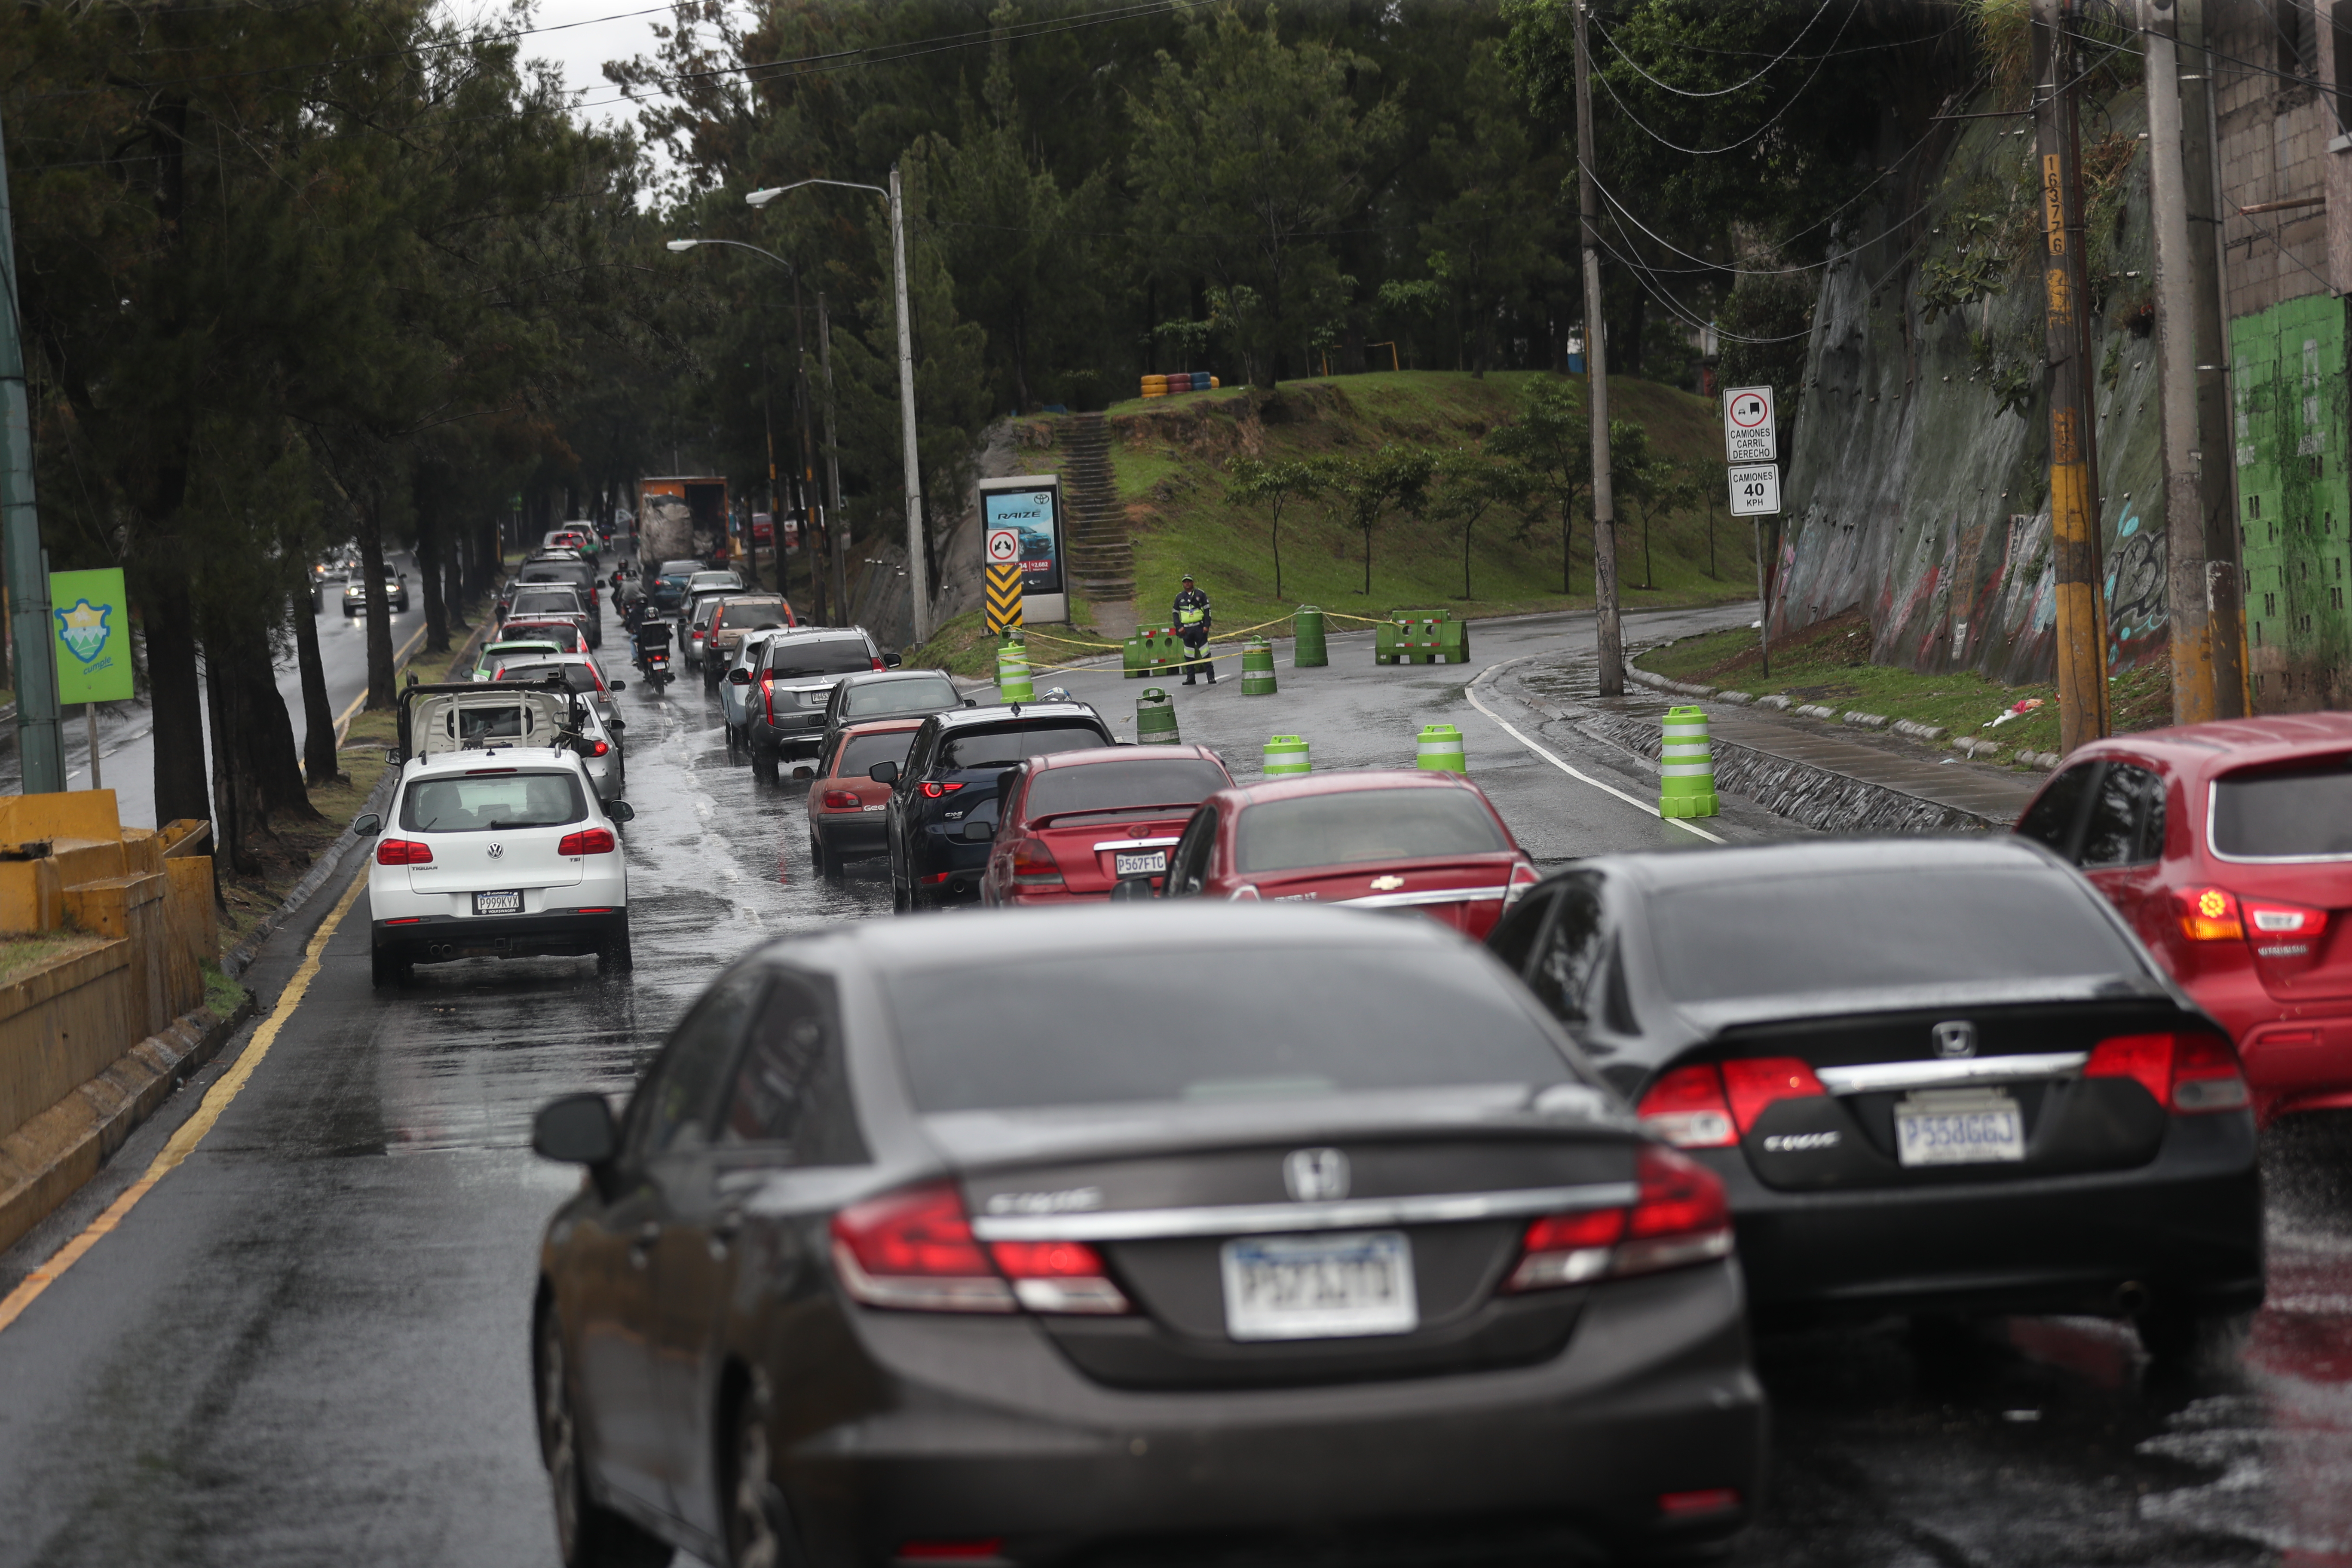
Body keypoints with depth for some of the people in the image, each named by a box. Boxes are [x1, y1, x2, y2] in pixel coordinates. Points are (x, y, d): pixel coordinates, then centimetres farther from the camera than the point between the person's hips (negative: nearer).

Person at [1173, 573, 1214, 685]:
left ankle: (1211, 676, -4)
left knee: (1205, 652, -6)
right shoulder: (1180, 597, 10)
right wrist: (1179, 627, 2)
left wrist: (1207, 625, -6)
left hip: (1199, 628, -3)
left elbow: (1207, 610, 4)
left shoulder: (1200, 594, 4)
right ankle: (1190, 678, 8)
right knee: (1189, 655, 4)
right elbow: (1175, 613, 15)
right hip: (1186, 629, 3)